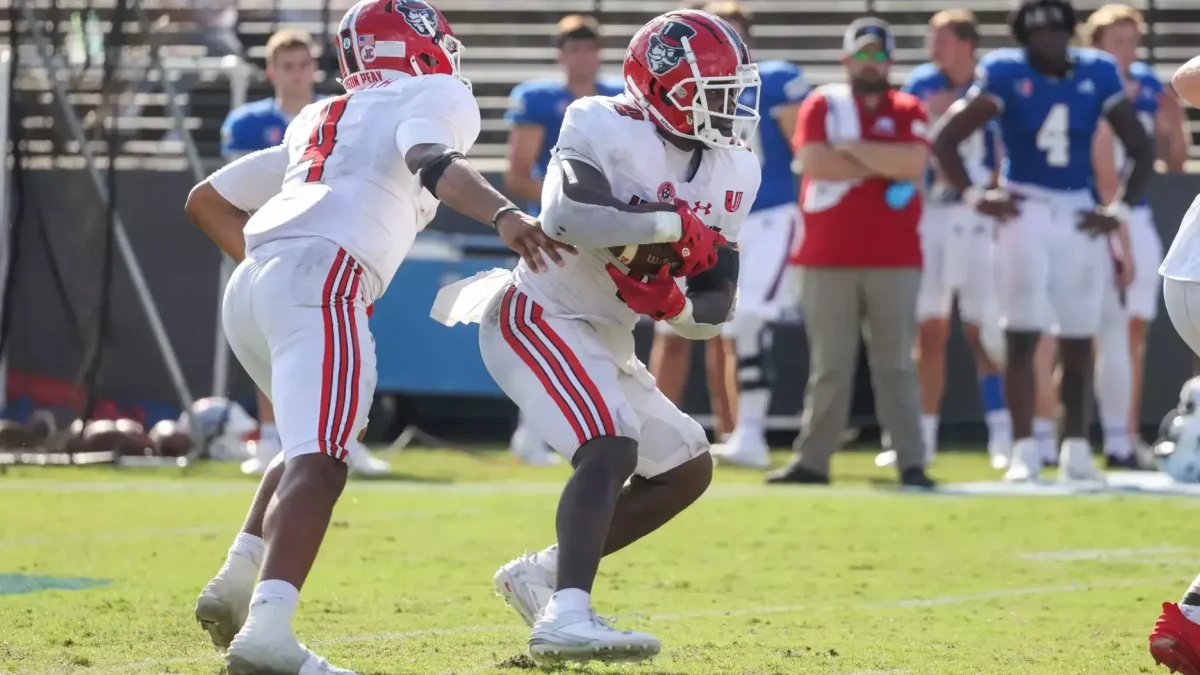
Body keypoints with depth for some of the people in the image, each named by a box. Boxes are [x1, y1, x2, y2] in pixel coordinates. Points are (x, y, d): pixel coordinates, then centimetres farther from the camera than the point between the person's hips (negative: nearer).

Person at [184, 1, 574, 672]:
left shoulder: (317, 122, 33)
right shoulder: (435, 98, 13)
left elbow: (207, 200, 36)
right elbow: (433, 161, -12)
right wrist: (504, 214, -27)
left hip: (249, 288, 8)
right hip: (320, 279, -8)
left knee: (313, 445, 31)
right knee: (318, 463, -20)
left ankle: (235, 587, 23)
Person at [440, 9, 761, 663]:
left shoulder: (731, 172, 3)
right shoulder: (605, 129, -17)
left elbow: (716, 308, 2)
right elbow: (565, 217, -36)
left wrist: (673, 305, -20)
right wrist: (672, 222, -29)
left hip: (603, 340, 9)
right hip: (539, 316, -9)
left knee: (688, 469, 13)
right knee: (613, 450, -28)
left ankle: (543, 575, 18)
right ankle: (564, 619, -40)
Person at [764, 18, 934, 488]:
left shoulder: (908, 110, 7)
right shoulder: (822, 104, 6)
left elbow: (914, 162, -12)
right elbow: (814, 162, -11)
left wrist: (852, 147, -7)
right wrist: (883, 165, -9)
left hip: (894, 260, 0)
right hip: (828, 259, 0)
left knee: (895, 365, 1)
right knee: (829, 367, 4)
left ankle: (911, 463, 1)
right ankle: (812, 461, 9)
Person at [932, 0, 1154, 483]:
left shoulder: (1097, 75, 3)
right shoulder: (1005, 75, -5)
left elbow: (1143, 151, 10)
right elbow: (945, 141, -5)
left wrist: (1121, 210, 2)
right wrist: (974, 197, -9)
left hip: (1079, 216, 3)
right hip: (1026, 213, -3)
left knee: (1078, 341, 6)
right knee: (1022, 337, -6)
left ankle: (1076, 450, 12)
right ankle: (1024, 452, -4)